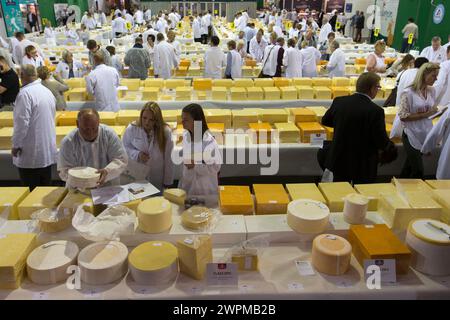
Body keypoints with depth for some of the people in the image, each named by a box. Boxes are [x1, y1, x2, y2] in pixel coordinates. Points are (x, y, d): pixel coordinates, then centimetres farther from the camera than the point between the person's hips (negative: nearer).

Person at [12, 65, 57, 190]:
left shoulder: (25, 93, -15)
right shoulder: (48, 91, 7)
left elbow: (22, 122, -18)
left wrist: (16, 145, -8)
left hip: (31, 153, -7)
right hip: (48, 151, 7)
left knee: (32, 192, 2)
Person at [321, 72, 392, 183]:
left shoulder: (339, 102, -7)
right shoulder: (376, 111, -21)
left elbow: (325, 121, 10)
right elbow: (382, 143, -17)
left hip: (339, 161, 4)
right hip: (363, 166, -4)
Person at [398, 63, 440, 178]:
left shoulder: (432, 91, 5)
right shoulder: (409, 93, -12)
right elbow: (403, 116, -15)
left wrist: (434, 111, -3)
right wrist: (425, 115, -18)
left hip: (426, 135, 6)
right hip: (412, 135, -6)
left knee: (409, 167, 16)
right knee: (418, 171, -5)